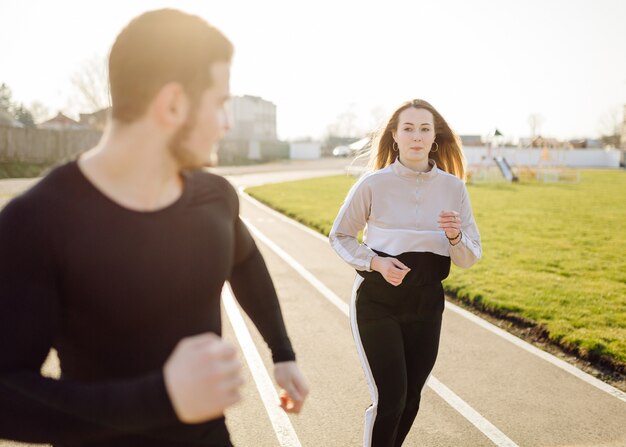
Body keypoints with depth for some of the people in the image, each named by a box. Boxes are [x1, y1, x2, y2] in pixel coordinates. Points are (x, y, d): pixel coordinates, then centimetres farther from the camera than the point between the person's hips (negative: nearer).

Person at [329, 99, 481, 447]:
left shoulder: (453, 187, -2)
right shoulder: (373, 184, -10)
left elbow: (469, 258, 2)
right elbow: (339, 236, 0)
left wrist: (455, 236, -20)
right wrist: (375, 262, -16)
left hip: (426, 306, 4)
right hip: (377, 303, -3)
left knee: (410, 398, 15)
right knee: (389, 399, -7)